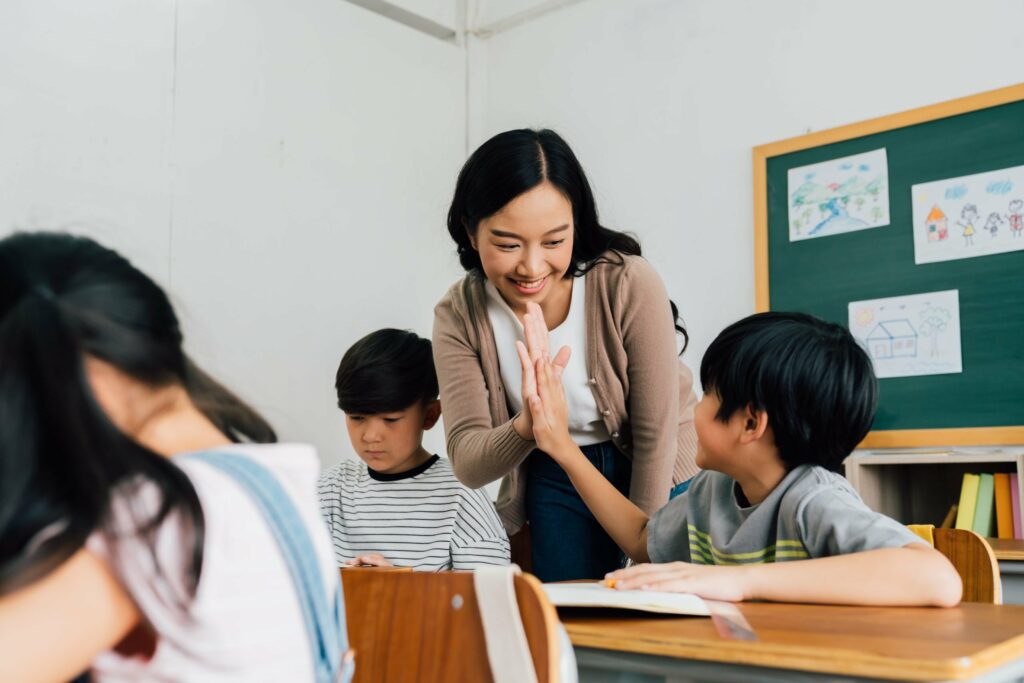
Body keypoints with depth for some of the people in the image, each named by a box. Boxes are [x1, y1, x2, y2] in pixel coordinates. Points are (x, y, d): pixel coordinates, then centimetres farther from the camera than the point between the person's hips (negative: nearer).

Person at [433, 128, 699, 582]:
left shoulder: (629, 284, -24)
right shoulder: (459, 317, -16)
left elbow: (657, 433, -16)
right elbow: (467, 465, -19)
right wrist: (527, 427, -40)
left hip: (659, 477, -2)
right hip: (556, 480, 2)